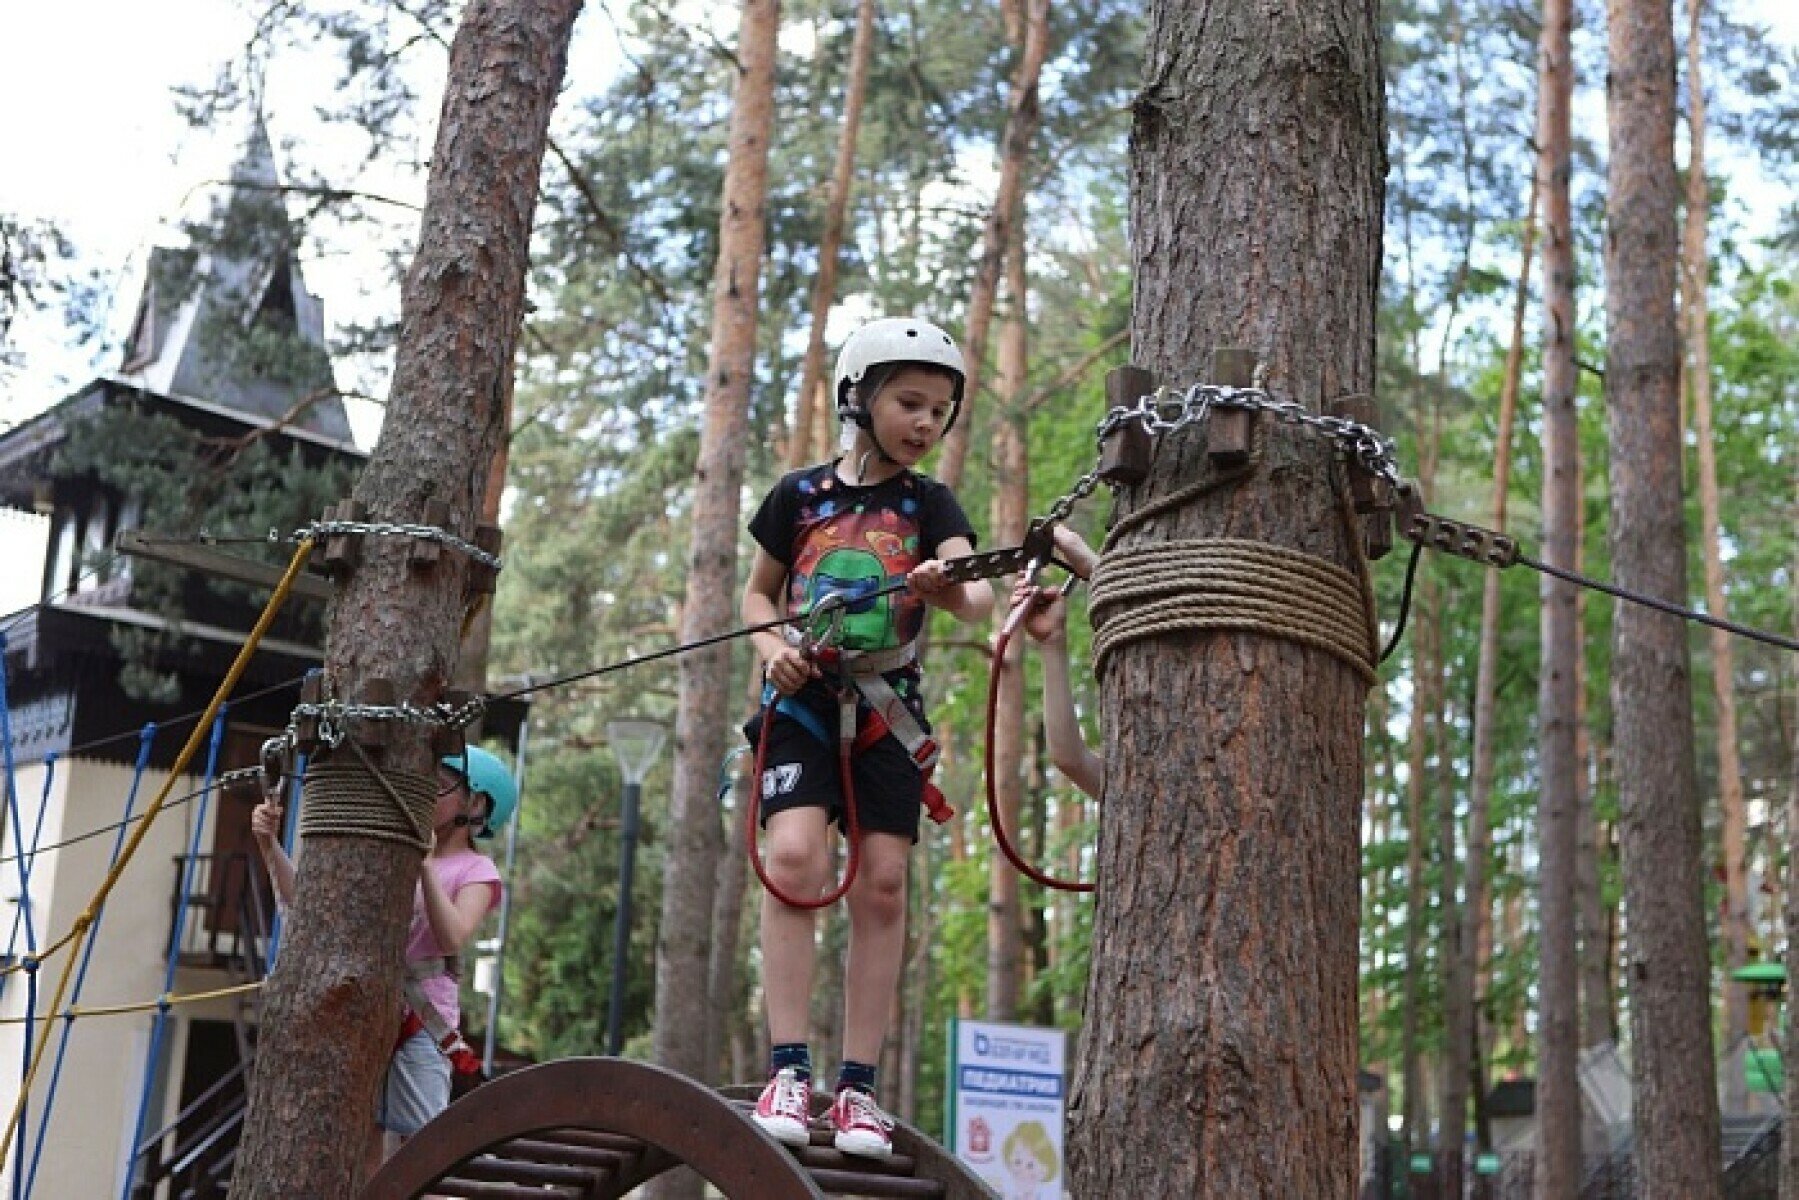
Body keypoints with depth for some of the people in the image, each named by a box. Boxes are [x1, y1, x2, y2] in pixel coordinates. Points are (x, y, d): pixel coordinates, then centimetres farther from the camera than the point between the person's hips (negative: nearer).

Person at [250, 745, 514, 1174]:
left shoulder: (475, 870, 0)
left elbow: (453, 938, -20)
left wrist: (425, 863, -21)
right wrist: (270, 844, -1)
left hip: (419, 1021, -5)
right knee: (364, 1153, 8)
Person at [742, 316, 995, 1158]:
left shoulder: (929, 504, 4)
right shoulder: (801, 494, 5)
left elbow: (975, 600, -11)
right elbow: (758, 592, 14)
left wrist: (955, 589, -35)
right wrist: (771, 646, -7)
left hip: (887, 706, 1)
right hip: (802, 697, -1)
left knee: (882, 883, -4)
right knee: (794, 857, -20)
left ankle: (858, 1086, 3)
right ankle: (788, 1070, -15)